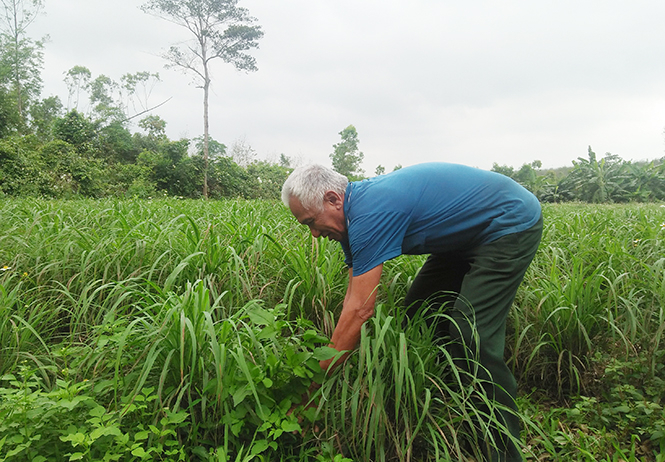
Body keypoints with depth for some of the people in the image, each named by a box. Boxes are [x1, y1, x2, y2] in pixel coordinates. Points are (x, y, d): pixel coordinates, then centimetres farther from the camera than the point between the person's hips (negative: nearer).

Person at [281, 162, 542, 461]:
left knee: (471, 332, -17)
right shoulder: (354, 213, -1)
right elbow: (352, 299, 0)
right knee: (418, 311, 8)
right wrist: (328, 356, -2)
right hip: (469, 236, 10)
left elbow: (360, 311, -33)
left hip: (513, 225, -10)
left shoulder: (370, 213, -31)